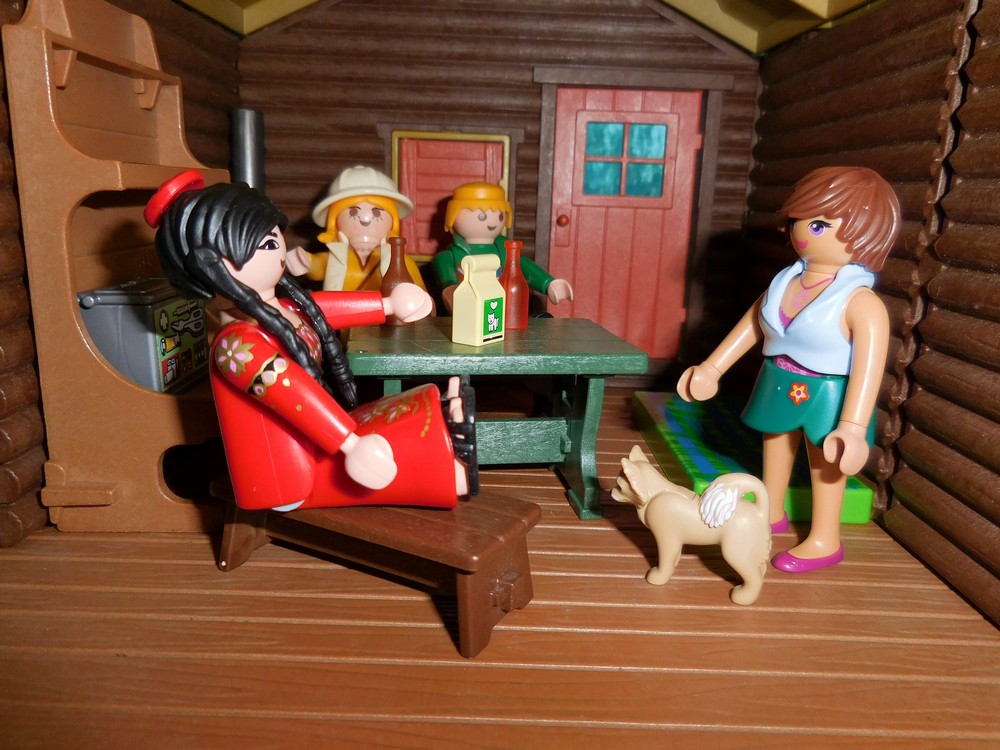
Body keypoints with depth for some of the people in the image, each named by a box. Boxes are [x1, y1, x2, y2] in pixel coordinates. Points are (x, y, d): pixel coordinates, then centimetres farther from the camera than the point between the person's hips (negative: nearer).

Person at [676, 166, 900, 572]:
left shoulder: (861, 303, -25)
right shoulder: (785, 281, -5)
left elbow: (869, 367, -29)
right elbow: (751, 324, 7)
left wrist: (853, 428, -35)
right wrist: (712, 367, 11)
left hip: (827, 395, -7)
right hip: (780, 386, 7)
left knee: (825, 463, 9)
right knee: (776, 446, 23)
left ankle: (824, 540, 28)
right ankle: (770, 512, 47)